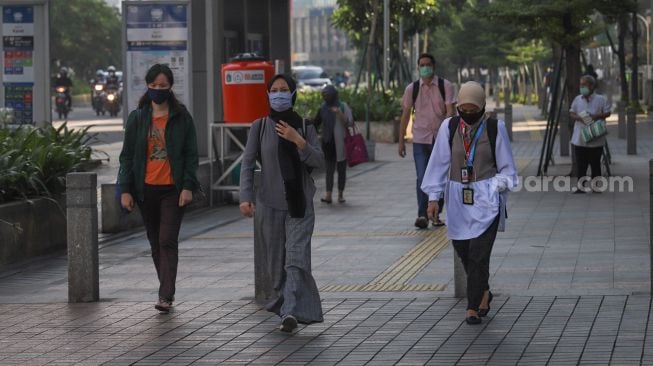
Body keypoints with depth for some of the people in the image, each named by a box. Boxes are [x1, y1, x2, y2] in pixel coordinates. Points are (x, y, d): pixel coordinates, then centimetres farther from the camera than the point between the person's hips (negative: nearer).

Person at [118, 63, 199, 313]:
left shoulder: (181, 117, 1)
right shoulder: (137, 118, 6)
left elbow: (191, 154, 1)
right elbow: (127, 155, 6)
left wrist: (188, 186, -9)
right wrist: (125, 189, -1)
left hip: (172, 189, -3)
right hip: (146, 189, 3)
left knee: (168, 242, -10)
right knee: (155, 243, 11)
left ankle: (166, 296, -13)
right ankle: (167, 291, 23)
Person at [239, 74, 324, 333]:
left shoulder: (305, 127, 4)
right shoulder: (260, 127, 2)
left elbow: (319, 162, -3)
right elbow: (248, 164, -3)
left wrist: (299, 142, -18)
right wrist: (245, 197, -15)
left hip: (299, 204, -1)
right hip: (269, 204, 1)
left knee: (296, 258, -14)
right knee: (276, 261, 8)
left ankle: (290, 312, -23)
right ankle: (283, 299, 30)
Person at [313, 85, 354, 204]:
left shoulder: (343, 107, -2)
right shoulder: (323, 108, 7)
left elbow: (349, 123, -9)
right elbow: (316, 123, 13)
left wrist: (340, 114, -22)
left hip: (341, 143, -2)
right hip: (328, 143, 2)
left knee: (341, 168, 5)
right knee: (329, 168, -3)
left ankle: (341, 194, 13)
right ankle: (328, 195, -9)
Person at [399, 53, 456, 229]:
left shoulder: (445, 86, -2)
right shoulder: (412, 89, 3)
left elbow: (450, 112, -8)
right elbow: (405, 115, 8)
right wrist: (401, 141, 7)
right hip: (420, 140, 0)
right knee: (422, 178, -10)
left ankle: (436, 214, 19)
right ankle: (422, 215, -13)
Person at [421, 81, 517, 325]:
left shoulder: (495, 128, -2)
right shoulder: (449, 127, 1)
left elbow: (506, 166, 4)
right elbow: (439, 163, 3)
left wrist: (498, 187, -12)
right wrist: (434, 197, -2)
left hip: (486, 199, -3)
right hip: (458, 199, 3)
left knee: (478, 254, -11)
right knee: (462, 250, 10)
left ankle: (473, 307, -6)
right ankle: (483, 293, 35)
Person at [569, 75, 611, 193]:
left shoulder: (601, 99, -1)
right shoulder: (577, 99, 9)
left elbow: (608, 112, 0)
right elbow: (571, 113, 12)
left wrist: (597, 116, -17)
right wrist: (578, 118, -10)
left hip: (596, 140, -3)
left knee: (595, 163, 4)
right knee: (580, 164, 2)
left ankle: (595, 186, 14)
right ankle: (581, 186, 7)